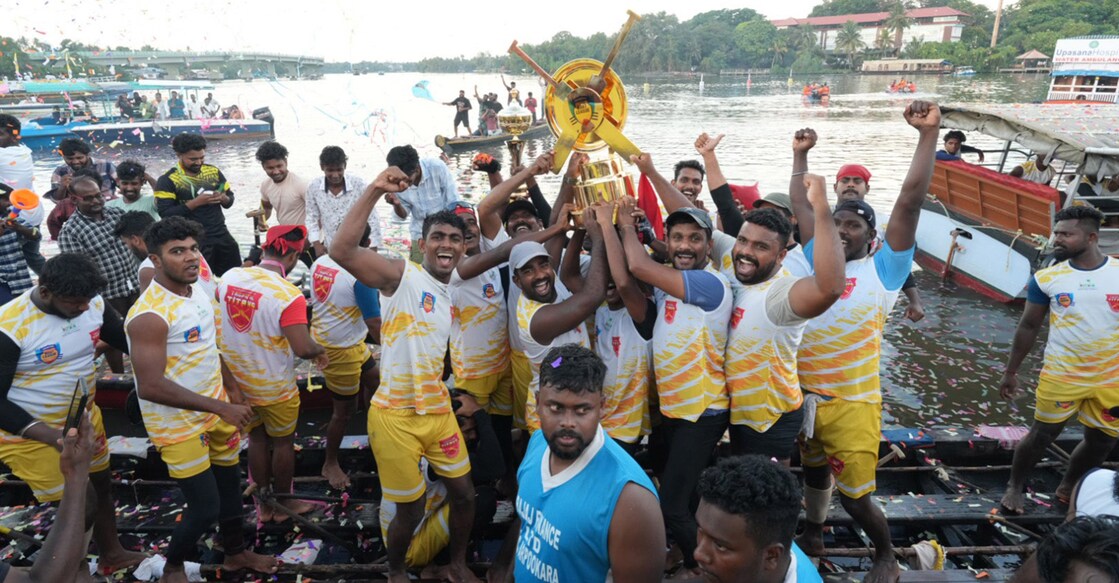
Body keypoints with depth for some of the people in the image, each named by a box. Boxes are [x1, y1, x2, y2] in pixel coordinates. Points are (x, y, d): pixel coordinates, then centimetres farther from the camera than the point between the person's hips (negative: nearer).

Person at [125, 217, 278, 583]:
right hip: (179, 424, -8)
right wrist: (221, 408, -28)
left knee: (231, 484, 20)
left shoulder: (199, 292, 1)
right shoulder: (150, 315, -27)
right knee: (205, 507, 1)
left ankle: (236, 554, 43)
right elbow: (150, 386, -30)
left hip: (216, 409, 8)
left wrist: (232, 390, 14)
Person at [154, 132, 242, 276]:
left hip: (222, 235, 5)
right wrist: (195, 202, -22)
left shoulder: (213, 171, 6)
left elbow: (230, 199, 14)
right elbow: (165, 214, -15)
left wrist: (223, 198, -10)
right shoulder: (167, 180, -8)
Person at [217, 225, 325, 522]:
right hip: (274, 388, -5)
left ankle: (264, 503, 37)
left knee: (256, 439, 21)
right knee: (282, 443, 16)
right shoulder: (289, 295, -27)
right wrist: (320, 350, -9)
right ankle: (285, 504, 34)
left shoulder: (229, 276, -9)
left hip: (236, 380, 5)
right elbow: (303, 348, -30)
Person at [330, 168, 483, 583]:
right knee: (411, 511, 7)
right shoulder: (400, 275, -13)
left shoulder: (453, 298, 8)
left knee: (464, 494, 14)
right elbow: (341, 251, -30)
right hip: (394, 415, -6)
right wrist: (376, 190, -34)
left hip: (439, 411, 6)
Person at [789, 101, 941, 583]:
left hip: (852, 402, -4)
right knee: (813, 471, 25)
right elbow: (799, 204, 11)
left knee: (855, 495, 4)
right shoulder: (817, 261, 5)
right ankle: (813, 530, 50)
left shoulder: (882, 270, -7)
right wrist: (800, 154, 11)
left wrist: (928, 135, -19)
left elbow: (910, 200, -14)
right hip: (804, 396, 5)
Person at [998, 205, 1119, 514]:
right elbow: (1028, 327, 2)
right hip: (1060, 376, -2)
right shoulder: (1046, 278, -6)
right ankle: (1014, 487, 26)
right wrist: (1010, 371, 4)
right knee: (1041, 435, 4)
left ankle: (1067, 487, 38)